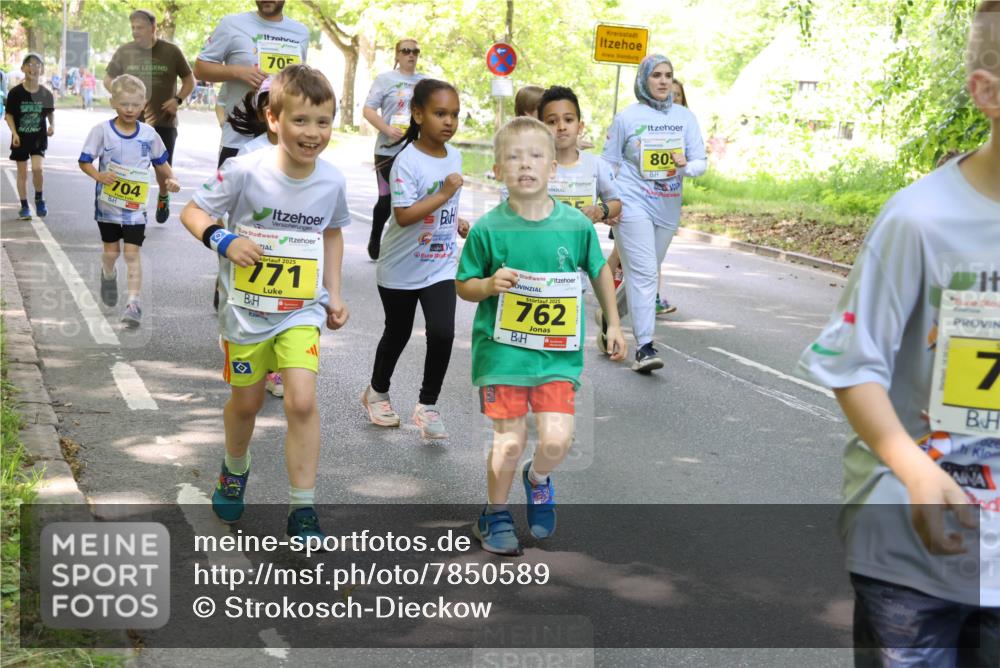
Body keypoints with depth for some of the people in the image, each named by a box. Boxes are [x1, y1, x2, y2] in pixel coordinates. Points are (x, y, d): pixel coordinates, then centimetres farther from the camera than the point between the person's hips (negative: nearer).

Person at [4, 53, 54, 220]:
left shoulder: (46, 94, -5)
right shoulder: (15, 92, -9)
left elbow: (51, 113, 10)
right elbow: (9, 115, -3)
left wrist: (52, 125, -9)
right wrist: (14, 133, -14)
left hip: (39, 137, 0)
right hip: (21, 138, 0)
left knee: (37, 168, -18)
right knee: (22, 173, 6)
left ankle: (40, 198, 7)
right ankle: (24, 207, 18)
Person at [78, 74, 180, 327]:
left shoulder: (149, 134, -4)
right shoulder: (102, 130, -10)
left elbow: (161, 162, 11)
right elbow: (84, 161, -6)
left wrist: (170, 180, -7)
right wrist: (99, 176, -25)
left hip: (136, 205, 0)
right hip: (108, 202, 0)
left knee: (132, 253, -7)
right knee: (111, 251, 15)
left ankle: (133, 304, -8)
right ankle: (108, 276, 48)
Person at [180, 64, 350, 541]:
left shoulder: (332, 181, -8)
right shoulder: (245, 171, -18)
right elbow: (192, 212, -8)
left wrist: (334, 293, 8)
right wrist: (223, 241, -26)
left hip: (302, 311, 1)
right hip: (246, 309, -1)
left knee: (302, 401, -14)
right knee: (246, 401, 16)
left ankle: (302, 510, -3)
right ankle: (235, 469, 48)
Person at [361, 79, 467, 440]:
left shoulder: (454, 156, 2)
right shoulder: (407, 161, -20)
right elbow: (404, 216, -28)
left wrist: (455, 220, 5)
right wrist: (444, 194, -29)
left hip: (440, 267, 4)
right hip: (401, 269, -4)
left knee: (442, 332, -12)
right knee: (397, 335, 13)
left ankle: (427, 406, 3)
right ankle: (377, 392, 39)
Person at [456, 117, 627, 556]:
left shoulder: (577, 225, -3)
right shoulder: (487, 229, -8)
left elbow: (599, 270, 14)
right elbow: (464, 287, 2)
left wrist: (613, 324, 17)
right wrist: (490, 284, -19)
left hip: (558, 352, 1)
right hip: (502, 348, -1)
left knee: (558, 439, -8)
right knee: (510, 441, 0)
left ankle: (537, 479, 27)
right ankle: (495, 515, 25)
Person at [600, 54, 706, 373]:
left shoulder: (685, 117, 9)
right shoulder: (627, 117, 0)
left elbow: (701, 162, 5)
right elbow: (609, 164, 5)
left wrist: (687, 166, -17)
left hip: (667, 208, 5)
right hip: (633, 205, -4)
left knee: (645, 273, 14)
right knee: (644, 273, -14)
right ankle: (644, 347, -17)